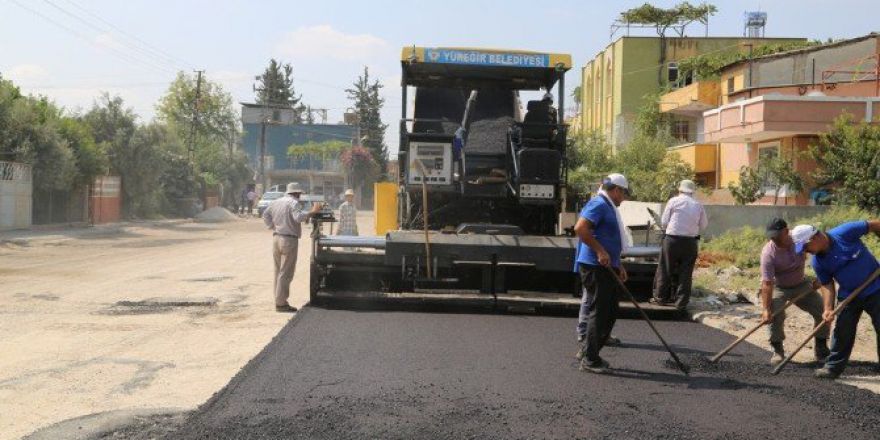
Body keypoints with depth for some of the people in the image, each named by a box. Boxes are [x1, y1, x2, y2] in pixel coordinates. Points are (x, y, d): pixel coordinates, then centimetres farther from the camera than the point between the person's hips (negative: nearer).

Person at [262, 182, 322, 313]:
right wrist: (312, 212, -24)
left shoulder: (276, 202, 14)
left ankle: (279, 300, 19)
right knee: (286, 273, -4)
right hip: (289, 240, -8)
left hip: (276, 238, 8)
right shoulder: (294, 203, -10)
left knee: (278, 271, 15)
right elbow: (298, 217, -26)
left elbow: (265, 215, 19)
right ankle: (281, 303, -4)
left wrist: (272, 227, 15)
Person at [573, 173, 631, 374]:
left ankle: (589, 352, 22)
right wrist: (600, 251, -25)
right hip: (595, 267, -10)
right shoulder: (598, 204, -12)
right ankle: (590, 359, 0)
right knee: (598, 312, -7)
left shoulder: (608, 207, 21)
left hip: (606, 268, 10)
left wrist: (618, 265, 26)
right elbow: (580, 228, -26)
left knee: (610, 312, 13)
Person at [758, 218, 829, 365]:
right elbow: (767, 283, -31)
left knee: (823, 311, -4)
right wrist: (766, 309, -36)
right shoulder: (768, 253, -29)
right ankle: (777, 350, -7)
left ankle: (821, 349, 14)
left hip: (802, 285, 3)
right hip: (779, 288, -3)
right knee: (775, 315, -26)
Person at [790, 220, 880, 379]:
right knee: (842, 332, 3)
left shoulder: (845, 232, -24)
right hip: (848, 296, 3)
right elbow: (827, 284, -2)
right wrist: (828, 309, -14)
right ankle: (833, 367, 16)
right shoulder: (818, 262, -10)